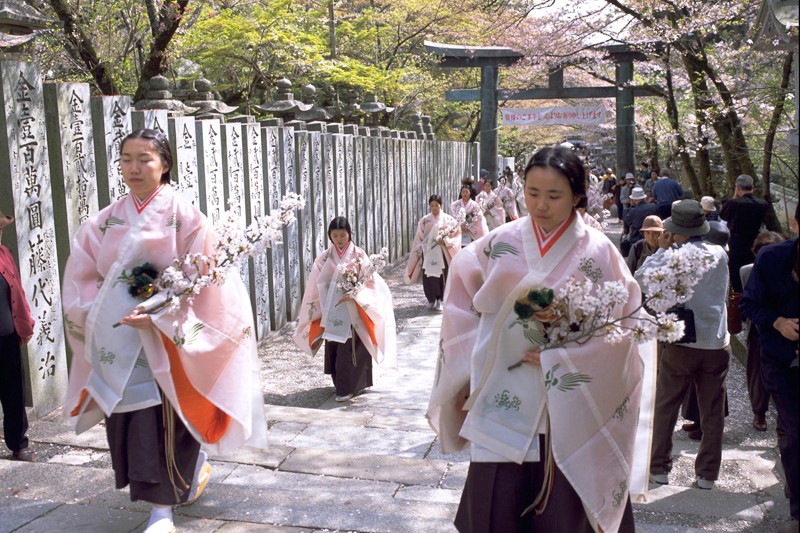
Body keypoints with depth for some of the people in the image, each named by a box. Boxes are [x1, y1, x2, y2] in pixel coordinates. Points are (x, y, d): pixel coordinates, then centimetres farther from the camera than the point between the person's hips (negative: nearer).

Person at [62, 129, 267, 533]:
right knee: (127, 419, 11)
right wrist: (99, 314, -9)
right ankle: (194, 469, 35)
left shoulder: (186, 218, -7)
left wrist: (159, 316, -22)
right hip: (117, 345, 5)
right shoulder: (103, 223, 7)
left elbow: (204, 282, -12)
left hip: (167, 342, -5)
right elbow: (81, 280, 9)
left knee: (163, 422, -5)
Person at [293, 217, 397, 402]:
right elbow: (317, 285, 5)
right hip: (332, 311, 3)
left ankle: (347, 387, 2)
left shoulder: (359, 255, -3)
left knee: (350, 349, -5)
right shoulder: (325, 257, 4)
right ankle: (341, 384, 21)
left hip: (353, 310, -3)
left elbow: (368, 280, -7)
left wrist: (352, 295, -21)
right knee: (334, 349, 7)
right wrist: (322, 307, -4)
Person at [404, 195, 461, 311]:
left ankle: (440, 300, 9)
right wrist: (420, 249, -4)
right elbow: (419, 238, 5)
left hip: (442, 253, -1)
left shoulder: (448, 219, 1)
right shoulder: (424, 221, 4)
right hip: (428, 253, 1)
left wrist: (445, 240, -14)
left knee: (442, 275, -3)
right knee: (428, 276, 0)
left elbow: (456, 232, -2)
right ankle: (431, 299, 17)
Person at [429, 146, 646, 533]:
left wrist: (558, 356, -14)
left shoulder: (598, 252, -5)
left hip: (568, 412, -1)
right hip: (503, 410, 2)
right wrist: (479, 353, 1)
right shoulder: (500, 244, 1)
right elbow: (462, 304, 12)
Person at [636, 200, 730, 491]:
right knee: (713, 413, 11)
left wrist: (662, 249, 1)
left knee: (665, 408, 11)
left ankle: (659, 468, 18)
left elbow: (640, 278, -4)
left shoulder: (671, 258, -13)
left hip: (680, 345, -3)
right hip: (717, 344, 3)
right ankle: (707, 474, 18)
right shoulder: (720, 255, -1)